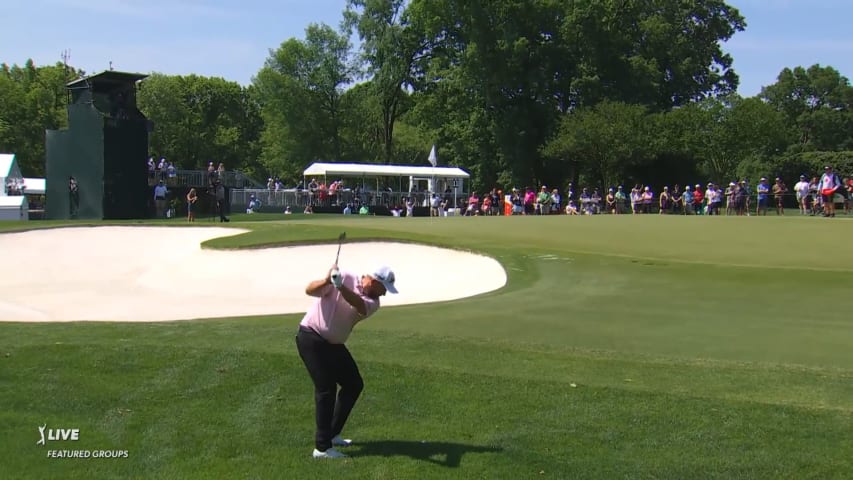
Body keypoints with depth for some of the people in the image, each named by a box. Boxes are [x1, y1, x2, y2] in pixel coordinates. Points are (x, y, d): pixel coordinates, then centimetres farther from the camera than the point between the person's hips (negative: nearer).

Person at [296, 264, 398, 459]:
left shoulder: (372, 301, -3)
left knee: (354, 384, 11)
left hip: (334, 344, 8)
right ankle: (322, 447, -9)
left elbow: (359, 305, -28)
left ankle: (332, 434, 22)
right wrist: (327, 281, -42)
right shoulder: (346, 278, -15)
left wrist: (340, 287, -46)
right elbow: (310, 290, -21)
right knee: (326, 389, -13)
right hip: (311, 338, -7)